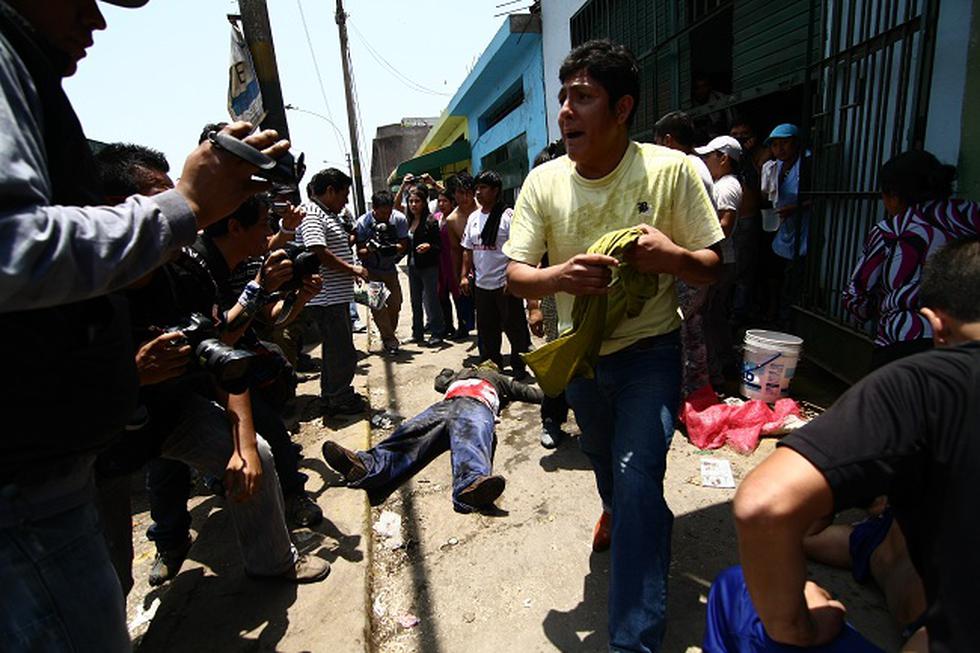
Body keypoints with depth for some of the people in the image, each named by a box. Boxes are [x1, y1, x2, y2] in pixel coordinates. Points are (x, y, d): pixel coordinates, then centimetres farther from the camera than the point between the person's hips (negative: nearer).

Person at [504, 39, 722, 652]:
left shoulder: (671, 170, -14)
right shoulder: (544, 181, -7)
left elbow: (711, 268, -8)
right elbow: (515, 275, -7)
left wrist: (672, 256, -31)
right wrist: (559, 275, -30)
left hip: (650, 351, -3)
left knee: (636, 476, -13)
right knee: (605, 463, 24)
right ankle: (629, 526, 60)